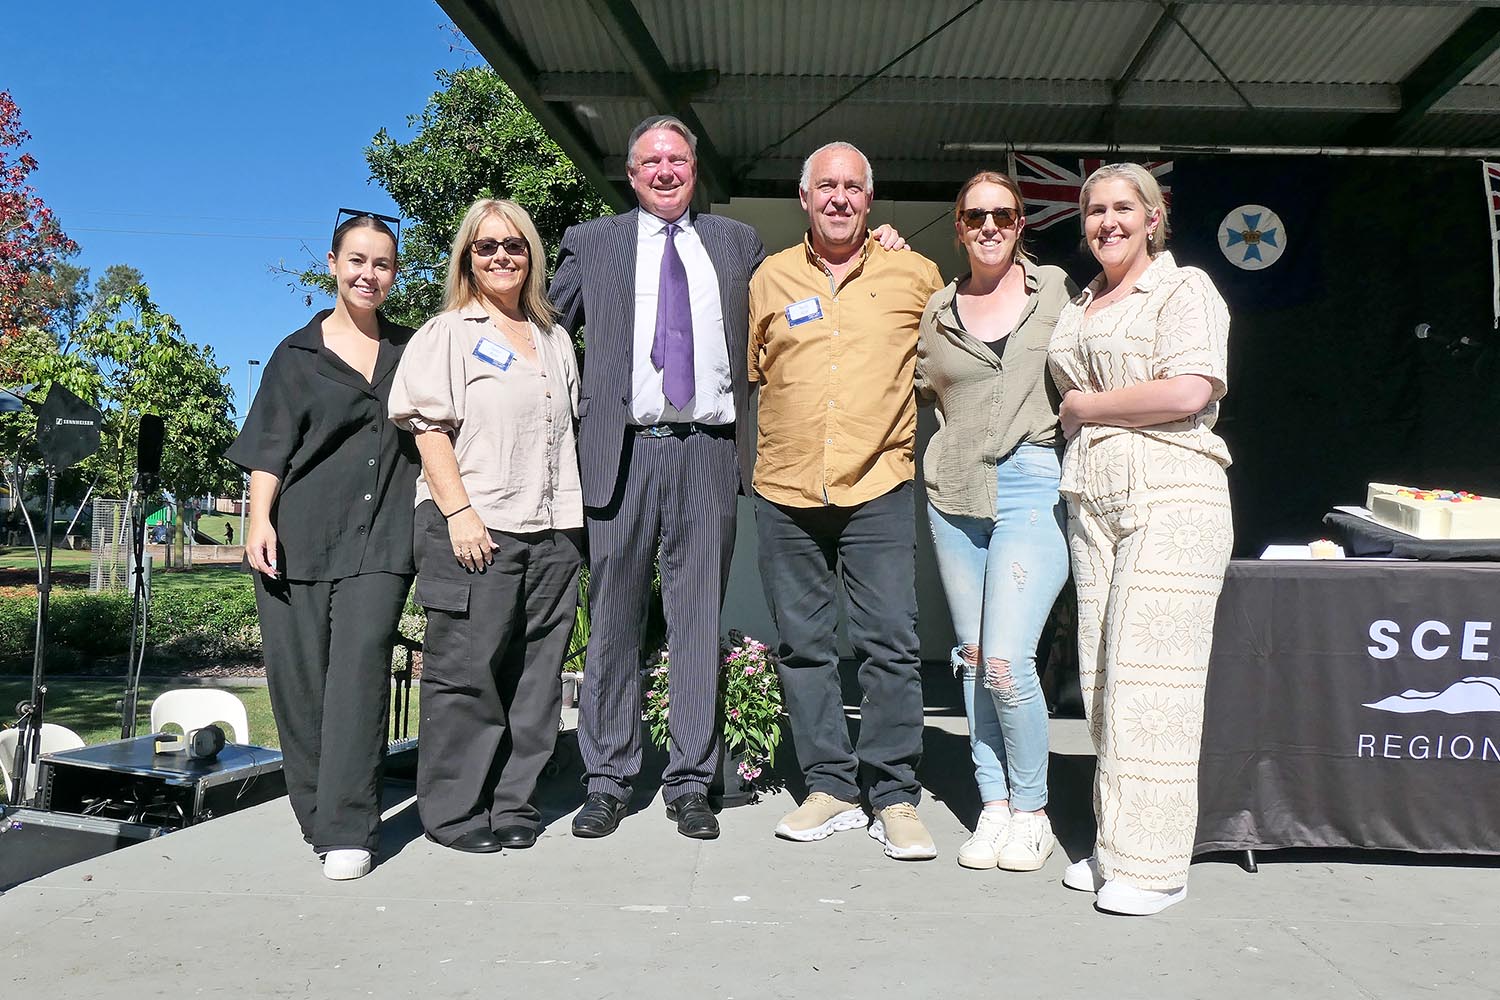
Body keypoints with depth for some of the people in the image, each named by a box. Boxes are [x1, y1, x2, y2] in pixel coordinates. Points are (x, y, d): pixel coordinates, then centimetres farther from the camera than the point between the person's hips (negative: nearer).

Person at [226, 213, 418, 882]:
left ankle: (348, 830, -9)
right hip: (300, 534, 0)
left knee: (360, 668, -12)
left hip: (381, 538, 0)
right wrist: (260, 519, -8)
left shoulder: (409, 350, 17)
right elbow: (269, 446, 6)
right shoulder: (298, 354, 11)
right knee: (299, 675, 1)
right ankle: (315, 814, 17)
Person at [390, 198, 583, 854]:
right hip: (473, 531, -5)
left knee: (535, 671, 6)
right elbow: (430, 430, -4)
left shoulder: (554, 339, 20)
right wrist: (459, 512, -15)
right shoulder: (447, 333, 5)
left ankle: (514, 801, 17)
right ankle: (454, 813, 9)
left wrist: (573, 519, 14)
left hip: (551, 530, 5)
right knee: (466, 672, -2)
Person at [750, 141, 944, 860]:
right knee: (803, 643, 6)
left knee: (890, 643, -5)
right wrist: (796, 422, 12)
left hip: (878, 486, -2)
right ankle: (830, 788, 18)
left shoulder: (913, 274, 5)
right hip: (785, 489, 2)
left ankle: (895, 797, 8)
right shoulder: (770, 277, 9)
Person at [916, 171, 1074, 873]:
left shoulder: (1057, 290, 7)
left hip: (1033, 486, -3)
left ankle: (1031, 810, 8)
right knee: (971, 658, 7)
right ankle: (993, 806, 20)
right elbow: (916, 390, 20)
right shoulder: (937, 308, 12)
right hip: (955, 492, 4)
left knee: (1007, 662, -12)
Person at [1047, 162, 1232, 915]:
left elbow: (1188, 392, -14)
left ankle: (1153, 864, -3)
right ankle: (1114, 845, 12)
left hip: (1171, 495, -7)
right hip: (1091, 499, 7)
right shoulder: (1077, 308, 22)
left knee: (1151, 672, -10)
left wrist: (1086, 407, -5)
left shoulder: (1184, 289, 1)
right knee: (1101, 673, 4)